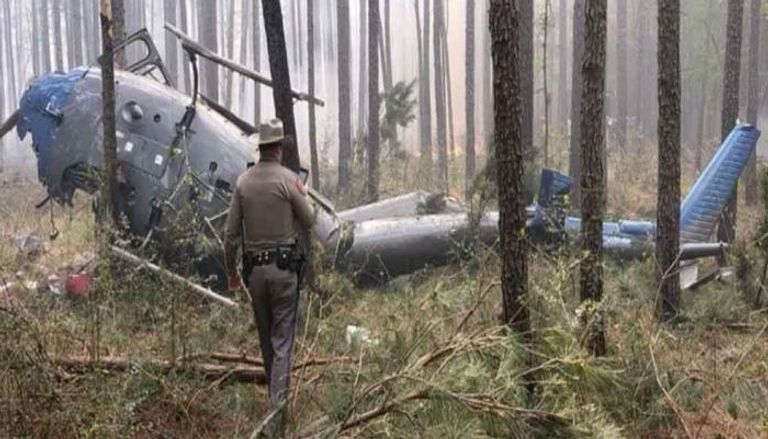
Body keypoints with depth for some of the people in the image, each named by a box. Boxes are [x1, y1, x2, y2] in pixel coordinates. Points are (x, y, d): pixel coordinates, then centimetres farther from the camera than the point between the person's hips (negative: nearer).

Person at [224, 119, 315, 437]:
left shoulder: (243, 182, 1)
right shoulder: (288, 179, -10)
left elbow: (231, 235, 2)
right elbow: (309, 221, 1)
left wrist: (231, 271, 14)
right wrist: (303, 195, 20)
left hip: (254, 269, 4)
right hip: (284, 267, -4)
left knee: (266, 340, 18)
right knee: (282, 342, -1)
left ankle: (278, 399, 33)